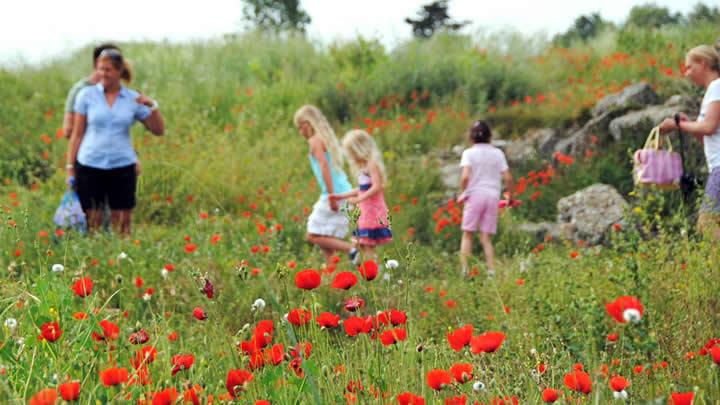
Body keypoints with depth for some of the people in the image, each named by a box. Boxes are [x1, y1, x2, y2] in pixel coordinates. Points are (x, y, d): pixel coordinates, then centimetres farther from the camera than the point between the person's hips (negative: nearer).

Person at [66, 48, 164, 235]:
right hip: (90, 166, -1)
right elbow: (77, 134, 5)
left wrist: (153, 106, -10)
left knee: (122, 225, 2)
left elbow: (159, 130, 7)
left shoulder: (133, 99, 5)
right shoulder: (87, 94, 2)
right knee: (92, 224, 0)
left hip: (122, 168, 1)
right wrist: (70, 167, 2)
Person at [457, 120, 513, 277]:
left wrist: (462, 193, 0)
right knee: (486, 238, 7)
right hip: (493, 195, 3)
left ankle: (464, 269, -6)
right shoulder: (497, 153, 8)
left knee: (467, 234, 5)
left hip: (475, 195, -3)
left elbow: (465, 176, -14)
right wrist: (510, 194, 18)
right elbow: (507, 177, 3)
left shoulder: (469, 153, -1)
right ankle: (491, 271, -6)